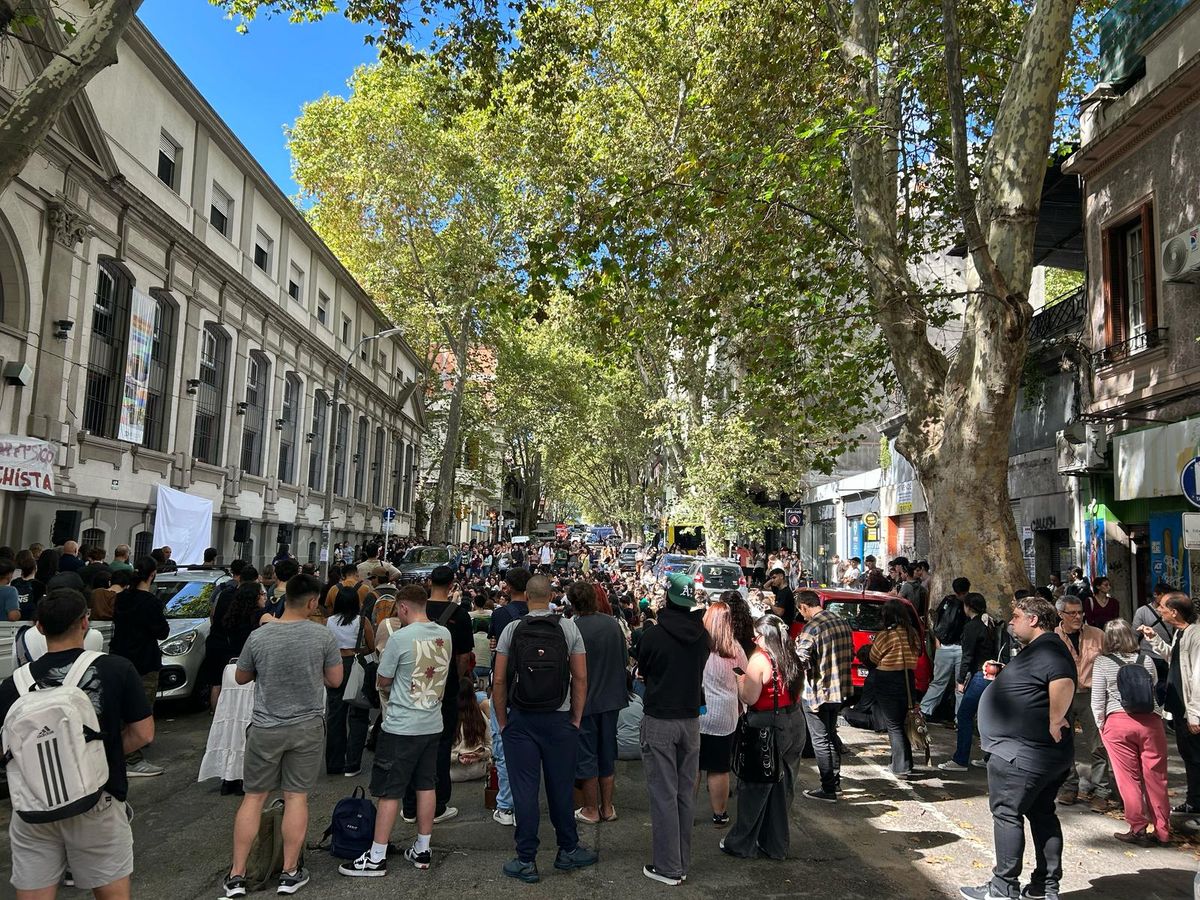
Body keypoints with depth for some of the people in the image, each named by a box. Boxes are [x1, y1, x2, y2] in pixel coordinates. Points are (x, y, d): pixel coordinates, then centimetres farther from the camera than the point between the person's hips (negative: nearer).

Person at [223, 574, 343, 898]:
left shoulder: (258, 636, -9)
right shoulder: (324, 636, -12)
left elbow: (241, 678, 7)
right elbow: (335, 680, -2)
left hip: (265, 728, 1)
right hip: (307, 726, -1)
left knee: (253, 798, 12)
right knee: (296, 797, 8)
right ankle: (290, 873, 17)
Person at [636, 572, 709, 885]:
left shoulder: (654, 635, -15)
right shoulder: (702, 636, -3)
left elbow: (642, 670, 2)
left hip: (659, 721, -4)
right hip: (691, 719, 4)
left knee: (664, 794, 3)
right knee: (686, 793, 13)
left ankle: (668, 867, 9)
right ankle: (682, 862, 23)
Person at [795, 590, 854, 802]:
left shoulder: (811, 628, -20)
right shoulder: (842, 622, 4)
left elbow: (801, 661, -23)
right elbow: (850, 655, 12)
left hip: (817, 691, -8)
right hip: (839, 689, 8)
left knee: (821, 740, 3)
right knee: (831, 735, 22)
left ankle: (828, 789, 9)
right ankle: (835, 780, 32)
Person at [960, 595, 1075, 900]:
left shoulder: (1046, 649, -19)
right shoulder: (1043, 648, 15)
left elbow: (1063, 683, -36)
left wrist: (1054, 722, -26)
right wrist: (1001, 676, 11)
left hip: (1020, 755, -11)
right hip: (1047, 754, 11)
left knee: (1007, 814, -2)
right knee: (1042, 814, 15)